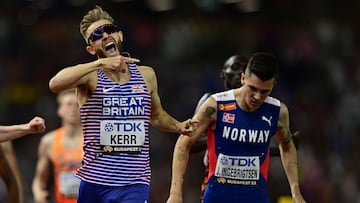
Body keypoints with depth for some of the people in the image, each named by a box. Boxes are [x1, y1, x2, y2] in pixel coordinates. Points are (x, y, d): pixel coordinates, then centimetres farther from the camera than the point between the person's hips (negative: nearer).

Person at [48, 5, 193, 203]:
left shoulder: (146, 75, 10)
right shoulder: (90, 76, -3)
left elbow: (157, 116, 28)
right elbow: (55, 84, -26)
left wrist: (178, 126, 8)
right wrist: (100, 64, -32)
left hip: (135, 184, 1)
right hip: (94, 183, -1)